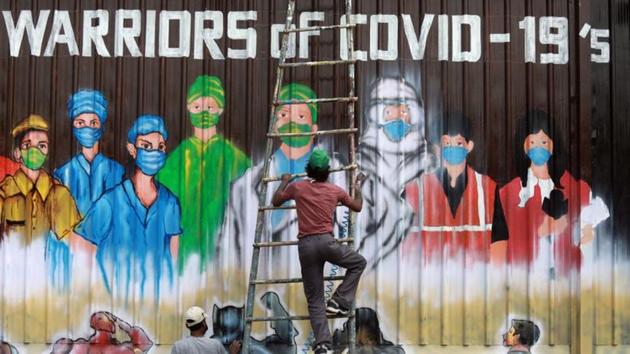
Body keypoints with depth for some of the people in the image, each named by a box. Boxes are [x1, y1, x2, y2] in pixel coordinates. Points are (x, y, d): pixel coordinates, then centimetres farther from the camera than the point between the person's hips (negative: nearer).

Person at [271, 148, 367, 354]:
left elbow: (275, 202, 24)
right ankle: (339, 301, 10)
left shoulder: (297, 187, 9)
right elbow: (357, 207, 26)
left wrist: (284, 182, 39)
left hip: (305, 245, 2)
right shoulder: (335, 191, 10)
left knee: (315, 299, 5)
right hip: (326, 241, -2)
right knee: (359, 263, 23)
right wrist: (358, 187, 43)